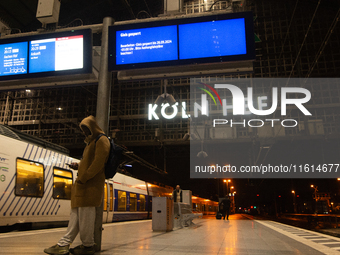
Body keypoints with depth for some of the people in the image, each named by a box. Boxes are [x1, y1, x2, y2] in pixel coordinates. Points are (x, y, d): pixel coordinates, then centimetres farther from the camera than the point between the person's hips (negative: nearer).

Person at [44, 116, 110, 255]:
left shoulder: (102, 140, -6)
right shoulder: (91, 142, 26)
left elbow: (98, 163, -17)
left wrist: (83, 178, -17)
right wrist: (78, 165, 10)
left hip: (91, 184, -10)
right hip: (83, 183, 10)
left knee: (85, 215, -7)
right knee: (75, 213, 8)